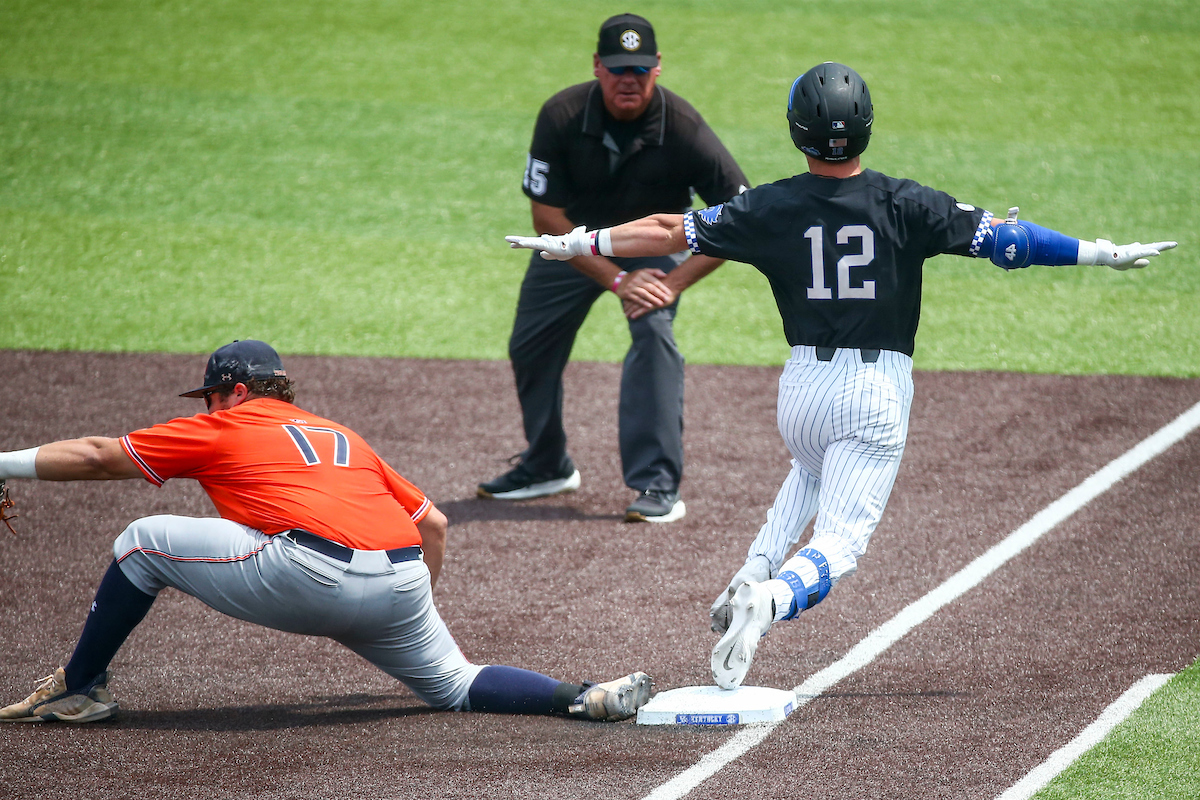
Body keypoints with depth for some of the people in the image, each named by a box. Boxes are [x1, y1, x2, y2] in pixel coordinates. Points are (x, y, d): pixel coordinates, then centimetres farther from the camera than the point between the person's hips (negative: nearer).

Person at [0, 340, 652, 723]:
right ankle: (584, 699, 0)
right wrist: (414, 618, 42)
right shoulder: (342, 437, 32)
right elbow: (432, 523, 32)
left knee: (145, 541, 8)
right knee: (454, 685, 24)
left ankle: (79, 689, 10)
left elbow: (95, 457, 17)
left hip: (311, 574, -6)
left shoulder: (224, 430, 17)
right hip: (404, 584, 6)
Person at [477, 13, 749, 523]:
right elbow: (547, 218, -21)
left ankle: (658, 486, -25)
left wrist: (675, 280, -31)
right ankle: (547, 468, 32)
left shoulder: (683, 130, -31)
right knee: (529, 346, 8)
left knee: (653, 332, -26)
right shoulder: (561, 117, -28)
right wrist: (615, 279, -28)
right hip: (575, 243, 3)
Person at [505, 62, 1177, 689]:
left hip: (804, 385, 3)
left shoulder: (771, 208, -4)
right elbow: (1000, 237, -11)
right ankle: (773, 600, -35)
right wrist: (1104, 253, -4)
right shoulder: (906, 205, -9)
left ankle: (754, 577, 16)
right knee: (838, 542, -4)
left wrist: (578, 242, 15)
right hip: (879, 391, -3)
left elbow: (671, 231, 3)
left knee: (813, 473, 35)